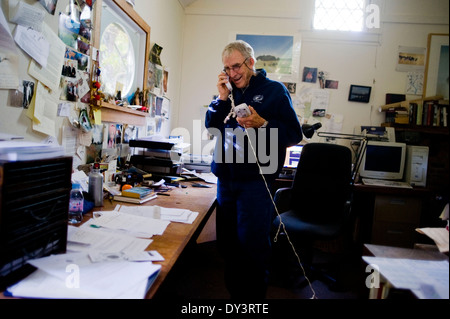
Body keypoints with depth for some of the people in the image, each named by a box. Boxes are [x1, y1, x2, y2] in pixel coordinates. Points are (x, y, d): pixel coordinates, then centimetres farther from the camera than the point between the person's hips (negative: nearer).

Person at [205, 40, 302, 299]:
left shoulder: (274, 90, 0)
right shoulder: (229, 92, 14)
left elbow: (295, 134, -5)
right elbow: (211, 128, 9)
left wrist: (262, 124, -19)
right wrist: (222, 99, -2)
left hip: (255, 180, -5)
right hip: (226, 178, 6)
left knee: (251, 245, -3)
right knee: (228, 243, 13)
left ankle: (255, 295, 17)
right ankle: (234, 292, 31)